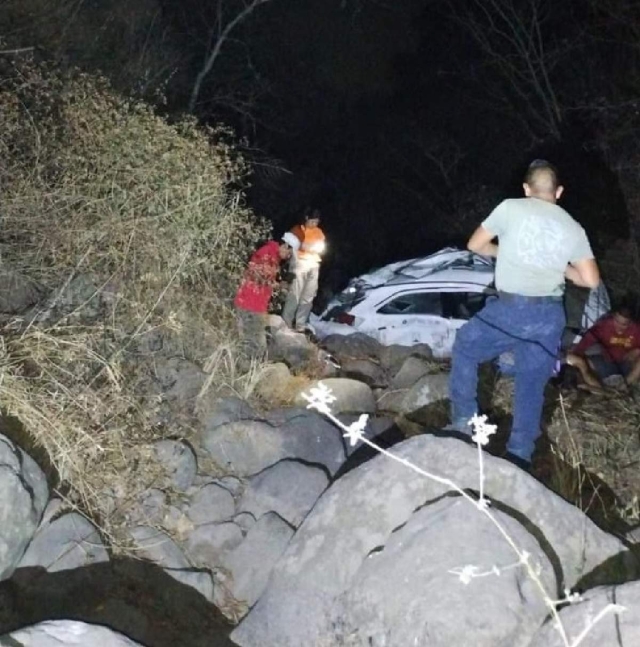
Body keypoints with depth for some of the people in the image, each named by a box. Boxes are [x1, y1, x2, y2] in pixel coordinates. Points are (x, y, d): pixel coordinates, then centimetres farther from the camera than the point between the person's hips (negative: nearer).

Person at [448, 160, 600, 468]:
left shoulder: (511, 208, 1)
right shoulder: (573, 228, 10)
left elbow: (475, 245, 8)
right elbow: (591, 280, 5)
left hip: (509, 308, -3)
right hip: (549, 316, 3)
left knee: (465, 347, 21)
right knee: (532, 386, 14)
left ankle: (464, 421, 17)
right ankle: (519, 454, 17)